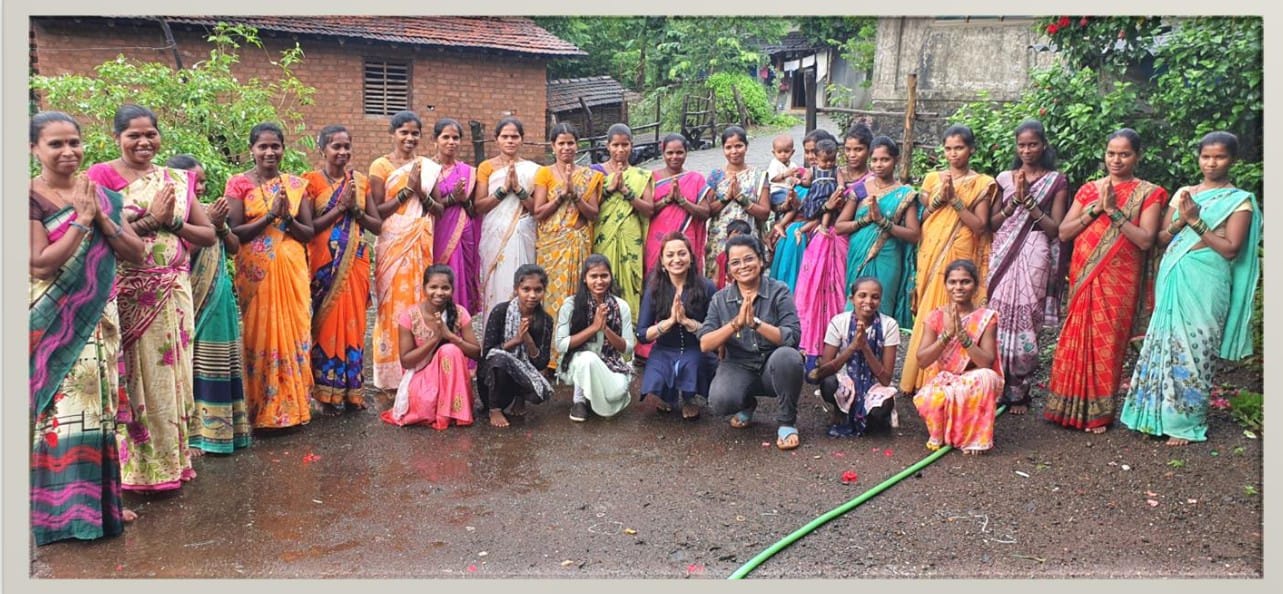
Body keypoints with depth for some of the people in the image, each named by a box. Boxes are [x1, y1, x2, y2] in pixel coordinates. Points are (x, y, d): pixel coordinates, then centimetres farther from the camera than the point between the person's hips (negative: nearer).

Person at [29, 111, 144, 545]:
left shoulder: (102, 196, 8)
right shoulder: (30, 198, -9)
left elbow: (136, 254, 3)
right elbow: (40, 265, -18)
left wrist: (102, 219, -11)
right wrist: (81, 219, -17)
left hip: (99, 319, 5)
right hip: (55, 325, -5)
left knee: (98, 404, 10)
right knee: (63, 407, -3)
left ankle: (100, 500, 21)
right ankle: (61, 508, 8)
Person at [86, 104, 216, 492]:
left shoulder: (177, 180, 11)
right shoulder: (101, 176, -2)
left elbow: (209, 235, 10)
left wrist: (172, 222, -6)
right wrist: (151, 219, -15)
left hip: (173, 293, 4)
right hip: (126, 295, -4)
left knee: (168, 373, 9)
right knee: (130, 377, 0)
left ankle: (169, 458, 20)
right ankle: (134, 464, 10)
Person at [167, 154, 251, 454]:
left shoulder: (209, 210, 13)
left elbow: (234, 247, 12)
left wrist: (220, 224, -4)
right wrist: (207, 223, -17)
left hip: (219, 300, 6)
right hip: (190, 302, -6)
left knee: (217, 363, 9)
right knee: (190, 364, -5)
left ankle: (215, 426, 17)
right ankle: (189, 431, 1)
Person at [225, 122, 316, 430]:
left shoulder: (296, 184, 9)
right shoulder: (239, 183, 1)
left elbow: (309, 233, 7)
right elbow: (234, 232, -7)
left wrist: (288, 217, -11)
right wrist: (270, 215, -15)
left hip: (292, 270, 3)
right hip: (256, 271, -3)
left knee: (294, 332, 3)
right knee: (260, 333, 0)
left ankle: (292, 404, 14)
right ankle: (262, 410, 9)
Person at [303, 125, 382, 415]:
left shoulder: (360, 181, 10)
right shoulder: (312, 180, -2)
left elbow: (377, 226, 8)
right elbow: (308, 227, -10)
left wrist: (355, 209, -7)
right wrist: (339, 208, -13)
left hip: (356, 261, 4)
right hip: (325, 263, -4)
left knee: (354, 322, 6)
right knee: (327, 322, -1)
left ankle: (352, 391, 15)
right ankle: (327, 394, 8)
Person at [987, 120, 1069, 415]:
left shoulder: (1056, 181, 4)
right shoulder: (1005, 178, 13)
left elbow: (1055, 229, -2)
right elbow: (993, 223, 9)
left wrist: (1028, 200, -10)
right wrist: (1015, 200, -5)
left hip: (1034, 257, -2)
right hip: (1003, 255, 3)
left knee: (1024, 321, -5)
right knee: (998, 317, -2)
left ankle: (1019, 392, 7)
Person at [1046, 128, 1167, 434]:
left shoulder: (1147, 193, 1)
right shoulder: (1088, 189, 10)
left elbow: (1145, 240, -11)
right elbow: (1063, 232, 3)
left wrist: (1114, 210, -15)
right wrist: (1095, 209, -8)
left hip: (1118, 279, -3)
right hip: (1083, 276, 3)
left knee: (1106, 340, 0)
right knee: (1077, 338, 4)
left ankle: (1099, 411, 12)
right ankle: (1072, 404, 15)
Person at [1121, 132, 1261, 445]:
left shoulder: (1239, 201, 0)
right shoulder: (1183, 193, 14)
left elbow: (1230, 249, -9)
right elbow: (1161, 237, 10)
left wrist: (1195, 221, -14)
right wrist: (1181, 221, -9)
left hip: (1205, 284, -4)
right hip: (1172, 279, 5)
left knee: (1193, 347, -2)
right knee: (1166, 342, 6)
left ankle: (1186, 421, 9)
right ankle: (1161, 411, 16)